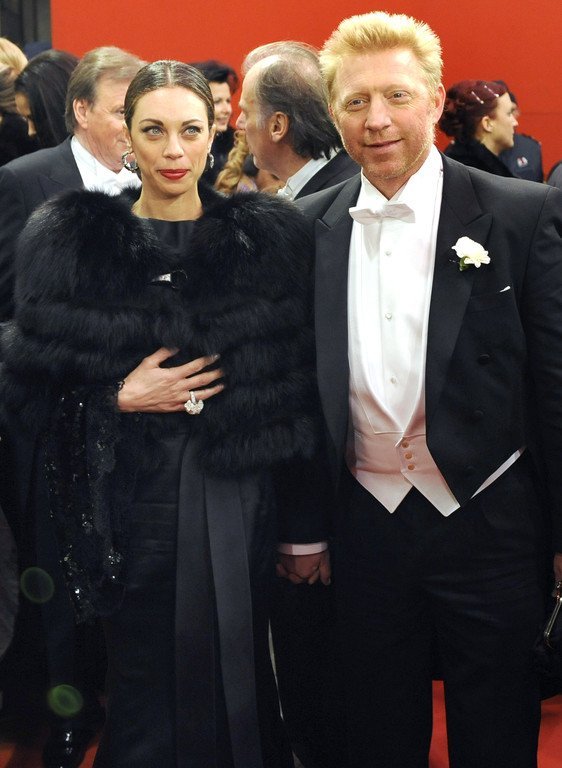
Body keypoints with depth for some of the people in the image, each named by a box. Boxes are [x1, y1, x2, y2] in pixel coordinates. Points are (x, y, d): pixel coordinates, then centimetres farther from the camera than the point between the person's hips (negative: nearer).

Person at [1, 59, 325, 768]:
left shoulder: (270, 236, 2)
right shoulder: (68, 240, -1)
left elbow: (297, 388, 3)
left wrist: (305, 523, 2)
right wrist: (119, 397, -14)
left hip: (240, 498, 1)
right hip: (134, 503, 0)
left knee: (239, 677, 11)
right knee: (146, 689, 11)